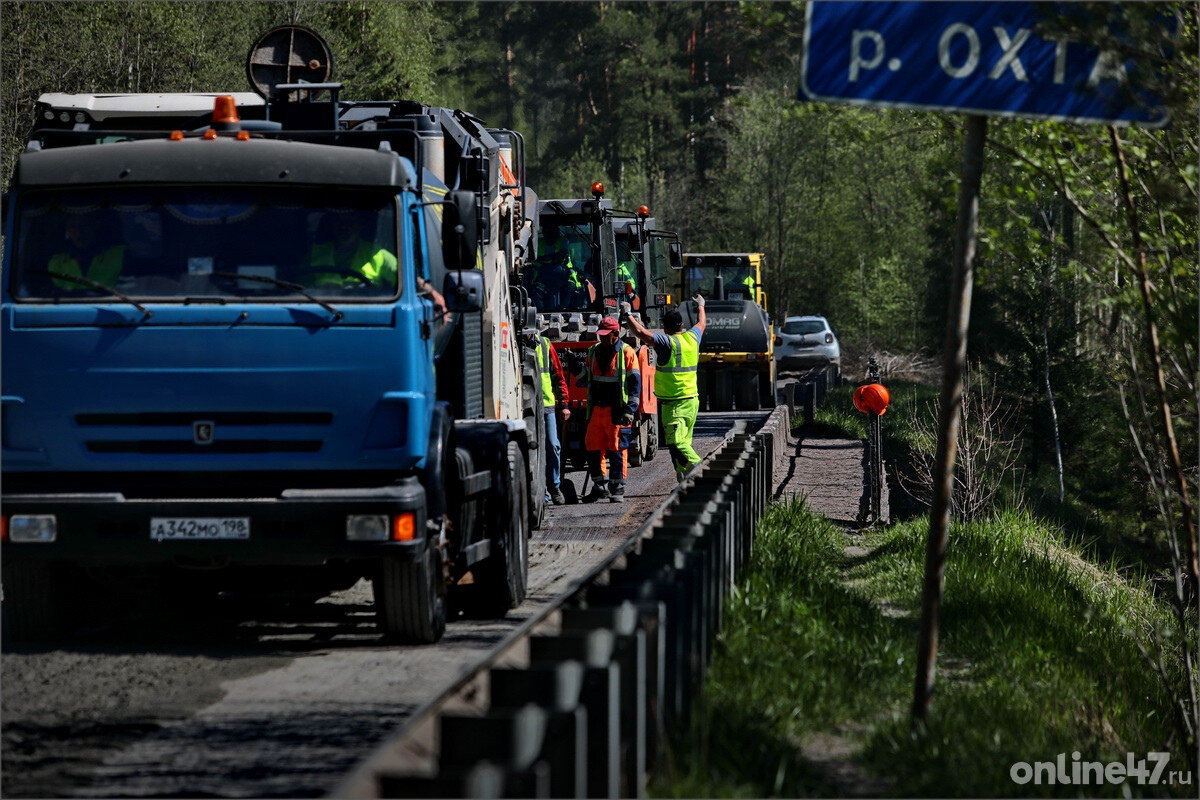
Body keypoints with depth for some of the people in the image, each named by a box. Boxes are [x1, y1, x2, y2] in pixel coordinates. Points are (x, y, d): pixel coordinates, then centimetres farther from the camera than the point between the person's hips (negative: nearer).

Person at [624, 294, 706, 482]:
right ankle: (684, 480, 14)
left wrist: (627, 315, -3)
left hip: (674, 404, -8)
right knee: (684, 441, 13)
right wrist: (700, 306, 48)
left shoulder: (667, 342, -13)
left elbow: (640, 331, -18)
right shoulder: (692, 338, 7)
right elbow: (701, 323, 29)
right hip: (692, 401, 8)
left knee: (676, 442, -15)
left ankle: (697, 466, -32)